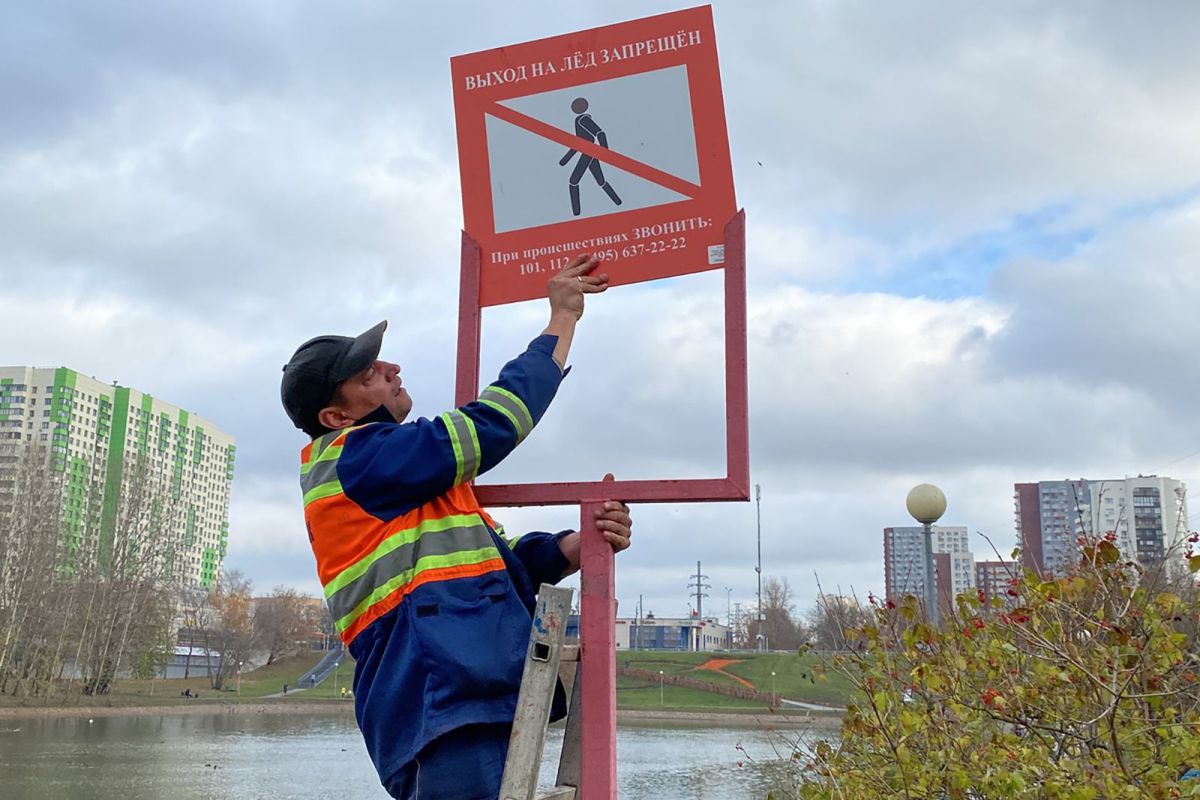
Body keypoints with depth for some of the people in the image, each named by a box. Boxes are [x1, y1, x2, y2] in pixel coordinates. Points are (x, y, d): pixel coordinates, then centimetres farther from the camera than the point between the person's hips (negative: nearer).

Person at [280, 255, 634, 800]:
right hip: (449, 697, -10)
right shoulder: (356, 458, -3)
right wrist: (563, 317, 4)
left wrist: (575, 546, -3)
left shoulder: (392, 485, 26)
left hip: (472, 702, 10)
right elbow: (495, 423, -7)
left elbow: (498, 560, 18)